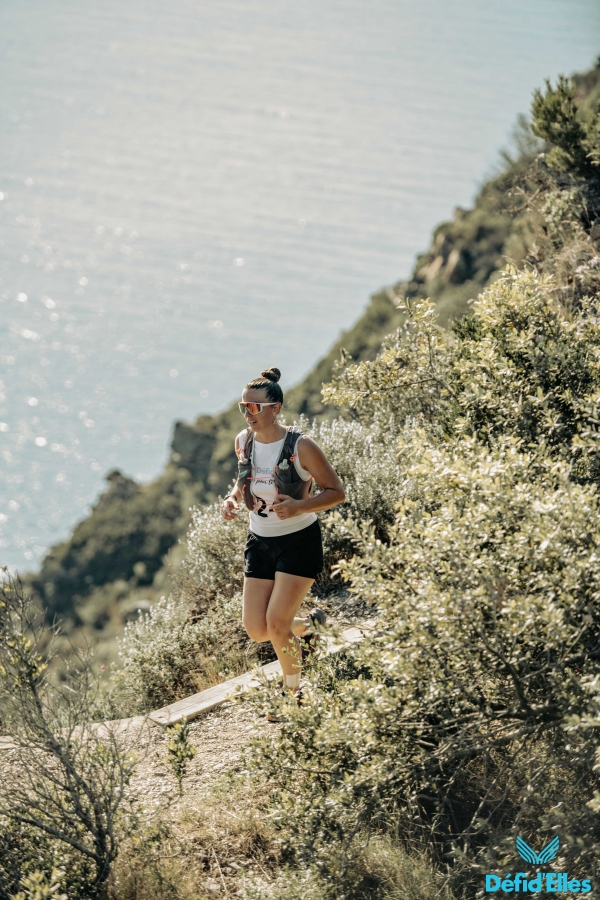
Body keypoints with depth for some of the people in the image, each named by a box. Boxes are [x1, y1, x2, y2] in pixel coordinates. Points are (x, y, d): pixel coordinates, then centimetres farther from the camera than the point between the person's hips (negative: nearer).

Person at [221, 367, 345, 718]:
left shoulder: (300, 446, -19)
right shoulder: (243, 441, -2)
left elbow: (337, 491, -12)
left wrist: (300, 507, -28)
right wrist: (233, 499, -6)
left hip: (299, 541, -6)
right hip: (261, 541, 6)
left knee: (277, 623, -13)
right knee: (256, 629, 0)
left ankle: (294, 695, 12)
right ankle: (310, 625, 34)